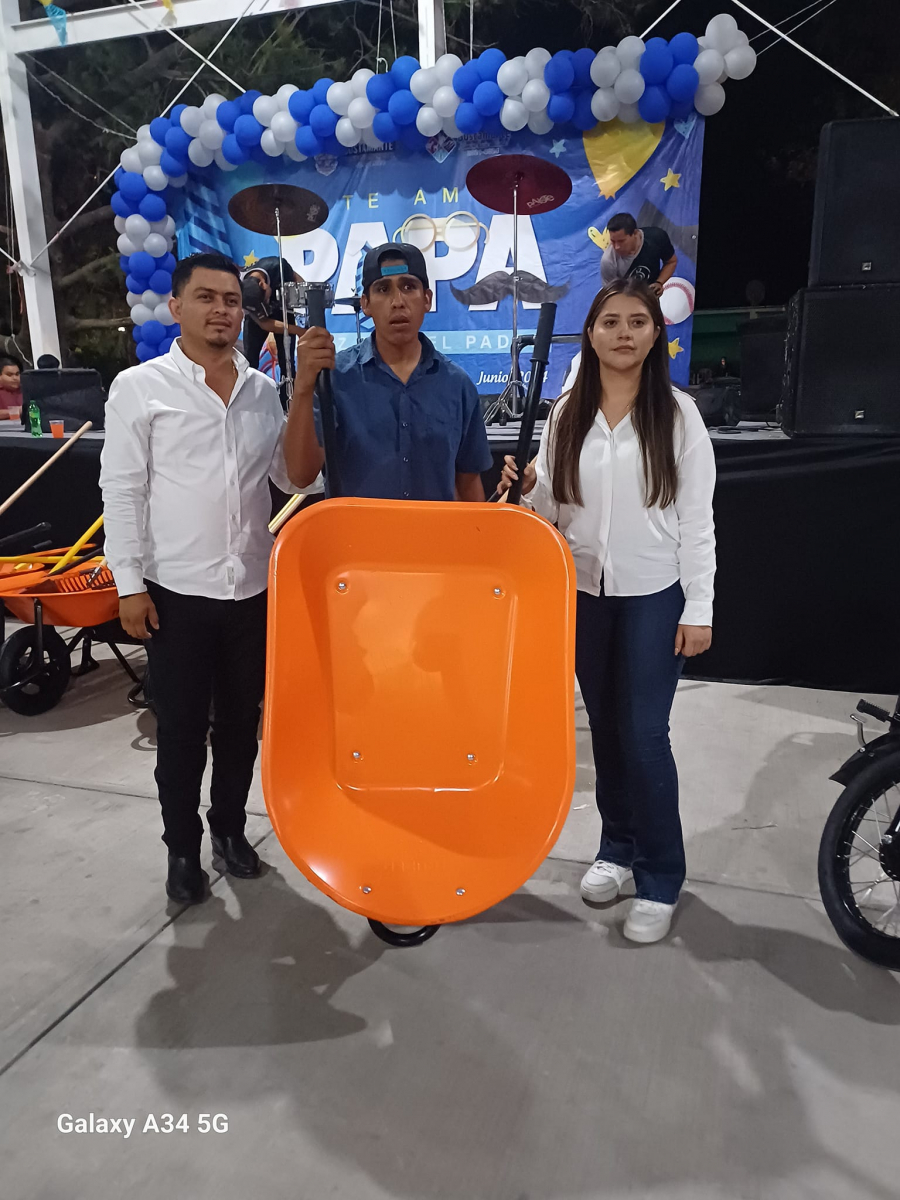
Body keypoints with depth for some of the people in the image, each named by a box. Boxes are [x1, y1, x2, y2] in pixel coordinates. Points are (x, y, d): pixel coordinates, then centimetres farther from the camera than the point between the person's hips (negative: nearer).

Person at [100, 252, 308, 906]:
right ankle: (183, 846, 26)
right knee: (181, 728, 7)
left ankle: (230, 825, 35)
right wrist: (130, 583, -9)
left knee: (241, 721, 15)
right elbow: (122, 490, -5)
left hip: (252, 587, 4)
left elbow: (290, 477, 9)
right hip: (177, 590, -3)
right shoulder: (140, 387, -3)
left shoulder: (264, 390, 8)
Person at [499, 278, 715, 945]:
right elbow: (549, 507, 9)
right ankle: (619, 847, 33)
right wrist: (521, 489, -13)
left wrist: (699, 609, -8)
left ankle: (661, 878, 16)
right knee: (605, 726, 14)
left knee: (644, 734, -2)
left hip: (653, 595, -3)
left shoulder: (678, 414, -4)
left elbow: (697, 519, -5)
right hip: (582, 591, 4)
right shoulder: (567, 414, 4)